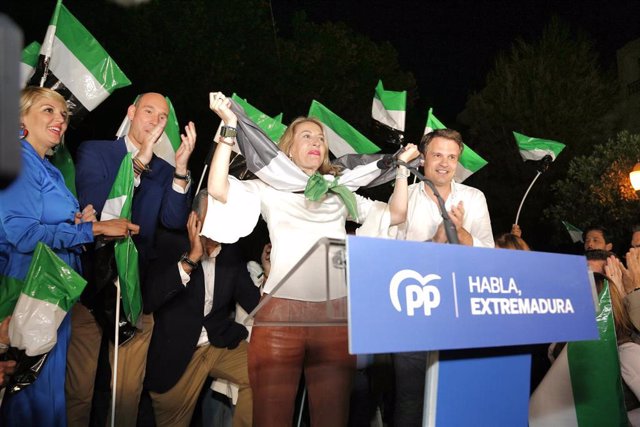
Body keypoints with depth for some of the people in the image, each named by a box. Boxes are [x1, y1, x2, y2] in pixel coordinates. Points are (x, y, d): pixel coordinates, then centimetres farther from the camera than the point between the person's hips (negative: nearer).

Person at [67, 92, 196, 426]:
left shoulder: (164, 171, 11)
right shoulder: (94, 151, 3)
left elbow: (174, 220, -5)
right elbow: (91, 204, -14)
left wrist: (181, 168, -17)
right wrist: (140, 161, -20)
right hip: (90, 285, -2)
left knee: (128, 393, 10)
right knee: (78, 391, 4)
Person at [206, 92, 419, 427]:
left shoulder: (340, 191, 22)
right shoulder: (271, 189, 13)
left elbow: (395, 215, 19)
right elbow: (219, 189, -3)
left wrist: (402, 166, 18)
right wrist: (230, 126, -3)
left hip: (335, 313, 3)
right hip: (281, 309, -2)